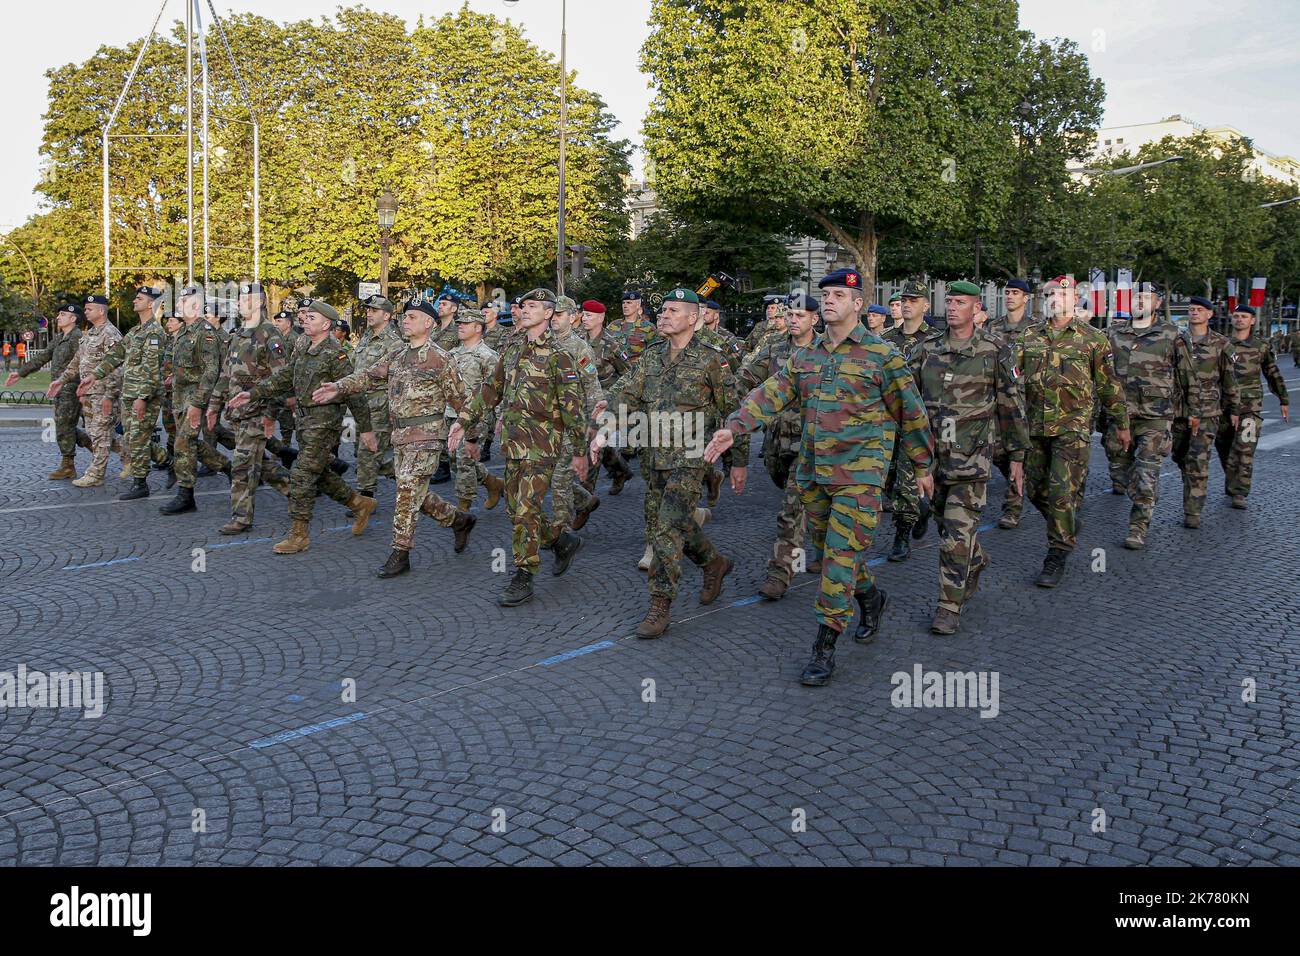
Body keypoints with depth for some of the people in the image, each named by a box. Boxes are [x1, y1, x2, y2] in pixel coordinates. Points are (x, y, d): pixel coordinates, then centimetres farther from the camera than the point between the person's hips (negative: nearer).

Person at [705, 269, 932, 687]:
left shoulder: (883, 355, -5)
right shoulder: (804, 357, 10)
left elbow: (910, 413, 1)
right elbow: (770, 395, 0)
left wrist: (922, 465, 5)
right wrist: (733, 427, -15)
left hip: (860, 474, -6)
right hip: (813, 472, 6)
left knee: (841, 557, -8)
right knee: (825, 552, 16)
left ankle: (824, 649, -2)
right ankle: (871, 598, 43)